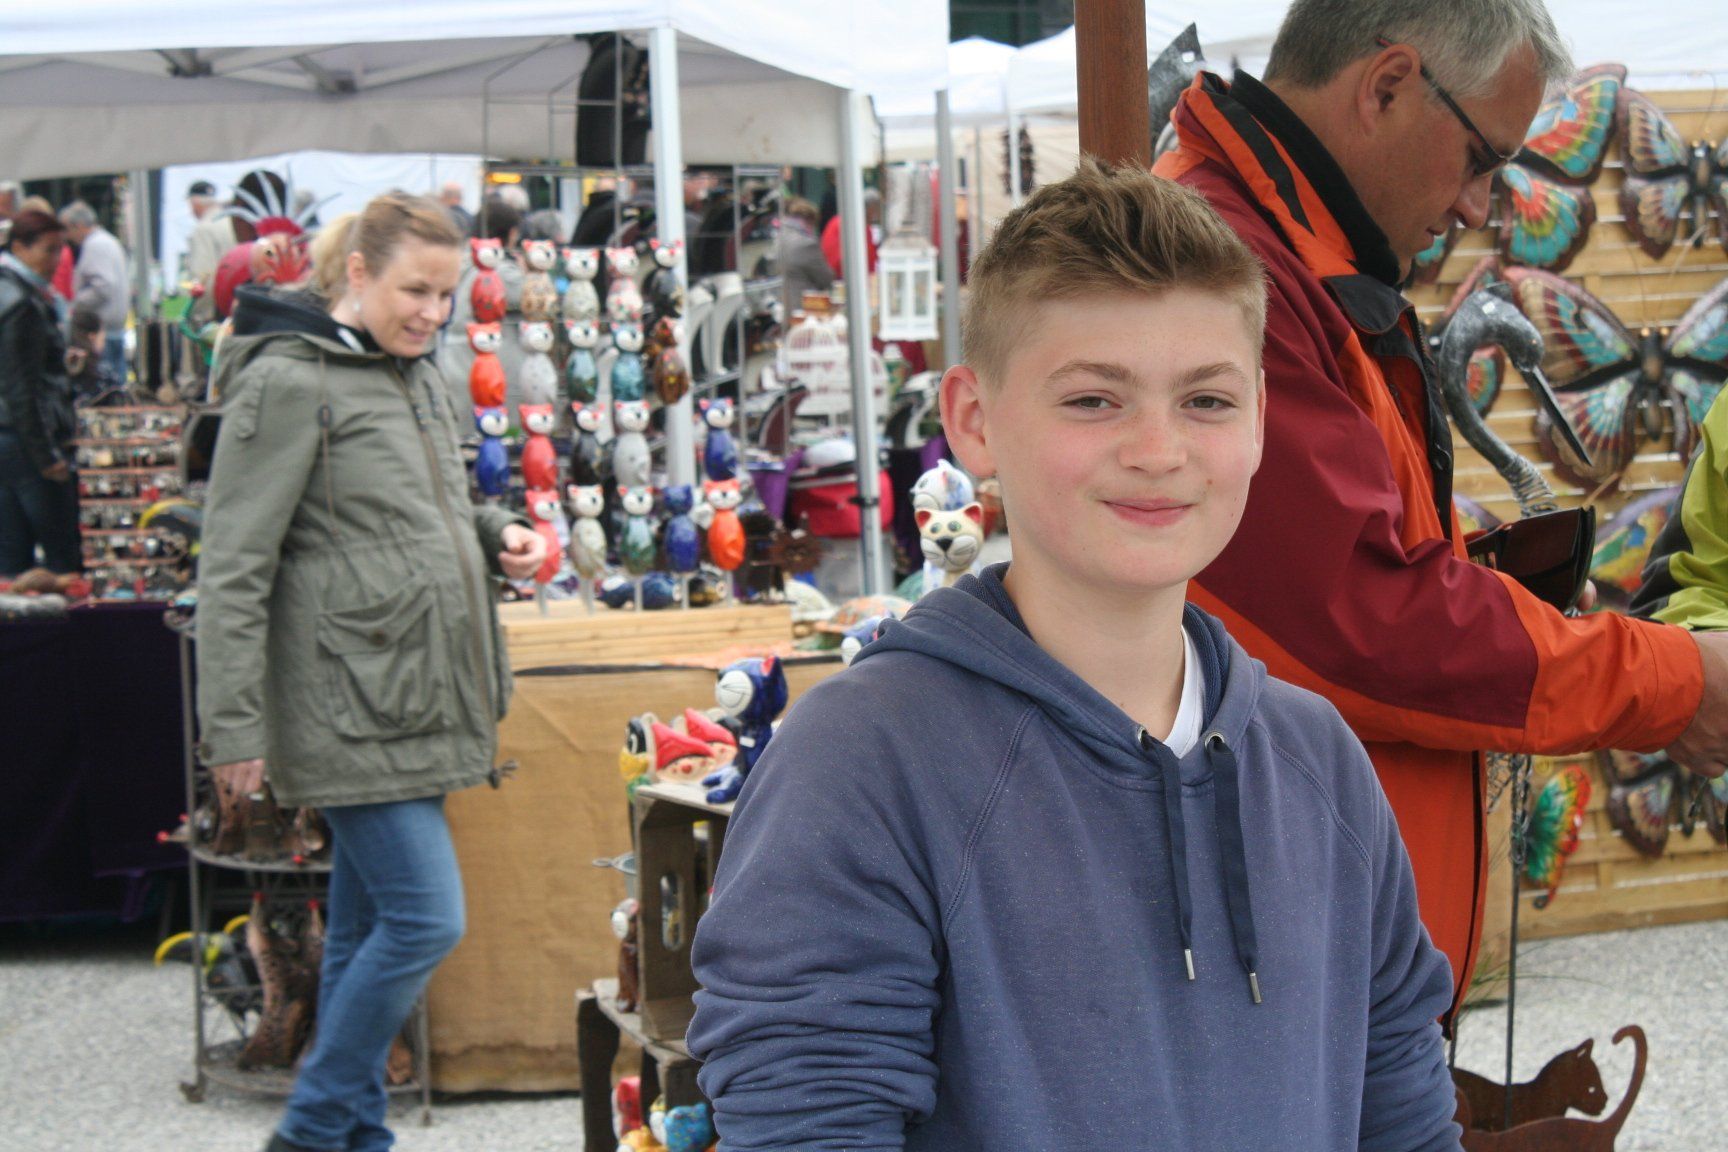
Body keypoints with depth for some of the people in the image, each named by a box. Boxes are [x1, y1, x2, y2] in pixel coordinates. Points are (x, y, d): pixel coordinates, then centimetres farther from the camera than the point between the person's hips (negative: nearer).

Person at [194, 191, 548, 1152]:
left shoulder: (417, 378, 14)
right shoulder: (289, 383, -12)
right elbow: (235, 569, -14)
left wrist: (495, 536, 6)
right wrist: (234, 726, -16)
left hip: (415, 701, 8)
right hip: (350, 706, -8)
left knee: (368, 928, 13)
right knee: (427, 917, -10)